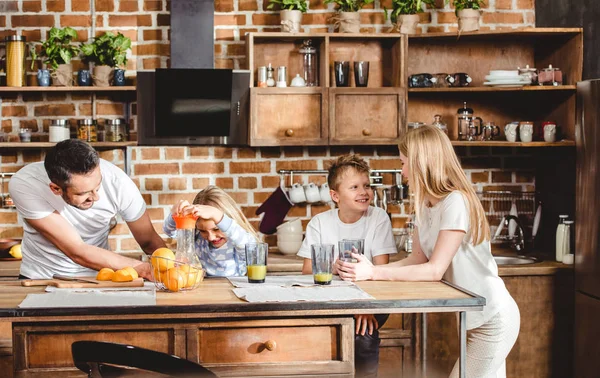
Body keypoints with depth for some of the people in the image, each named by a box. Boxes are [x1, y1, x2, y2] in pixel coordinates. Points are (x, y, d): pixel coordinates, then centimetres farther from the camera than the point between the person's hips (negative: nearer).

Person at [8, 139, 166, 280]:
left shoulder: (117, 182, -21)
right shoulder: (23, 185, -25)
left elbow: (149, 241, -6)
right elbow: (77, 252, -27)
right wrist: (142, 268, -28)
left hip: (96, 276, 2)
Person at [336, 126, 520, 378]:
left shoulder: (456, 202, -23)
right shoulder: (425, 205, 4)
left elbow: (435, 270, -24)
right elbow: (418, 259, 1)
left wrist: (373, 273, -26)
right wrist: (362, 270, -12)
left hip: (493, 319, -8)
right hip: (472, 318, 8)